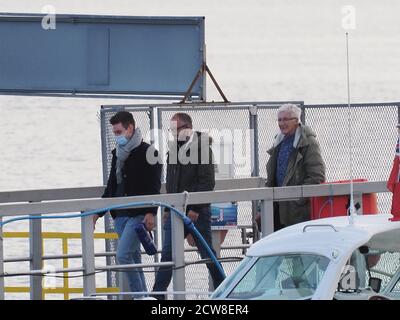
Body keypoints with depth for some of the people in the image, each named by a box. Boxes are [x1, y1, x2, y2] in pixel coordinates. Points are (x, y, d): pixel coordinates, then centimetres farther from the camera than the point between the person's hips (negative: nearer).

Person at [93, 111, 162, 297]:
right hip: (120, 215, 8)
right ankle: (142, 296, 12)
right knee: (134, 257, 9)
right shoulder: (118, 154, 17)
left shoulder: (147, 152, -6)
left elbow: (154, 185, -11)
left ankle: (139, 295, -13)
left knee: (123, 255, -17)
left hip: (138, 214, -8)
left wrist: (151, 212, -20)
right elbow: (111, 185, 24)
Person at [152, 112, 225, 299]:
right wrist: (168, 208, 15)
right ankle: (157, 296, -3)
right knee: (167, 254, 0)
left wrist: (196, 209, -17)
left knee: (207, 252, 1)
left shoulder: (201, 147, -8)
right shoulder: (174, 148, 14)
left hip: (197, 211, -6)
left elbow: (207, 182, -13)